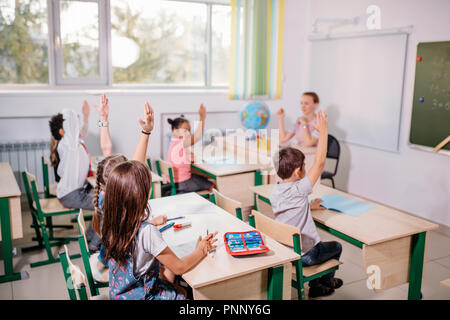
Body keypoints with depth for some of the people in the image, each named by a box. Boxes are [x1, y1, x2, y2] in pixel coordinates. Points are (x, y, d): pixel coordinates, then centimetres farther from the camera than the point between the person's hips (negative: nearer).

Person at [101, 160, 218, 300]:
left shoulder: (111, 224, -11)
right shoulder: (147, 232, -32)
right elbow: (179, 267, -22)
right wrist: (201, 251, -6)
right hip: (141, 296, -7)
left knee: (180, 290, 21)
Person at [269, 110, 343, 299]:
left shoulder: (275, 192, -4)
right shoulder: (298, 191, -27)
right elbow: (319, 162, -24)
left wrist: (309, 206, 19)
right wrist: (323, 131, -19)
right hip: (304, 255, -7)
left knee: (318, 244, 33)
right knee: (336, 247, 21)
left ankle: (316, 286, 41)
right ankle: (327, 281, 43)